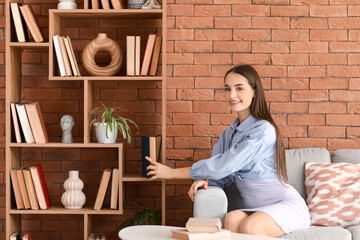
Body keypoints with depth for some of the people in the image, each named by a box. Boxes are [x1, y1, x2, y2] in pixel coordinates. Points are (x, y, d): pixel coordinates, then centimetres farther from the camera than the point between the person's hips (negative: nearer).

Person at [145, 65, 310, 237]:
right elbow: (223, 177, 10)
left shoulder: (263, 130, -14)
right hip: (256, 210, 6)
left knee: (249, 226, -36)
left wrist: (172, 173, -12)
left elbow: (223, 166, -19)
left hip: (286, 204, -6)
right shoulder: (229, 134, 12)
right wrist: (205, 180, -15)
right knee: (232, 219, -29)